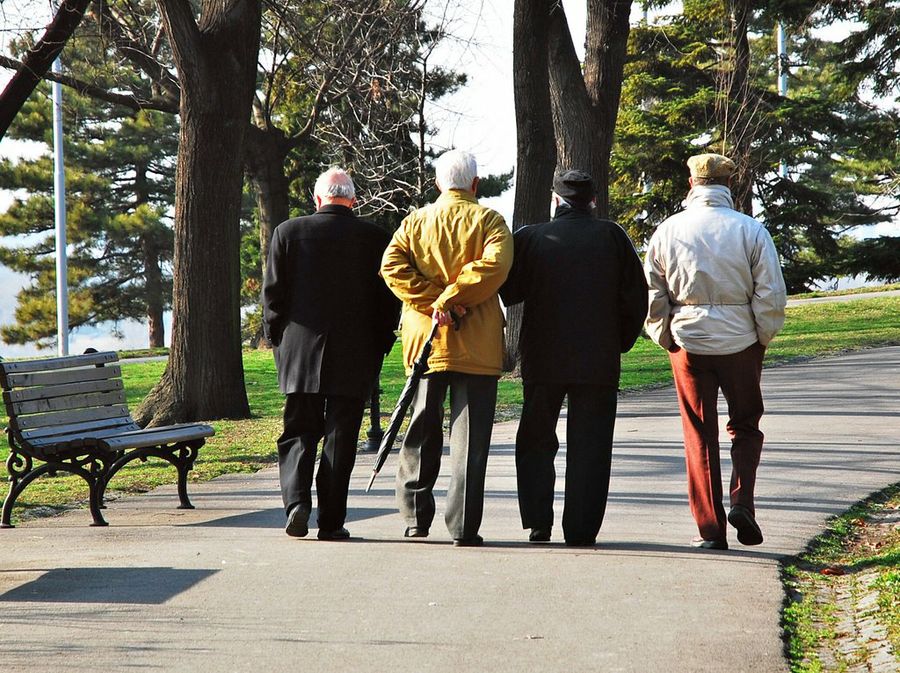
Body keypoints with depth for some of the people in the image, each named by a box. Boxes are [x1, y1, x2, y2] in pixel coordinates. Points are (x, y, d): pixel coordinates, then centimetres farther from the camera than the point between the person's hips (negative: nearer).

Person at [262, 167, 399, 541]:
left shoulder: (288, 231, -1)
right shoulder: (375, 238, -2)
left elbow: (273, 292, 1)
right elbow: (389, 299, 1)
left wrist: (276, 336, 13)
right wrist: (379, 345, 11)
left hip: (299, 353, 1)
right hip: (354, 356, 0)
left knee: (298, 432, 11)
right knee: (340, 437, 5)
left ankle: (297, 500, -9)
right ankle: (331, 521, 4)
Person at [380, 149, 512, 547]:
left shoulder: (414, 222, 9)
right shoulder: (488, 220, -1)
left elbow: (392, 267, -5)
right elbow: (494, 265, -17)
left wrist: (433, 302, -9)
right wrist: (449, 300, -13)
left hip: (424, 342, 3)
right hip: (477, 347, -3)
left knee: (422, 432, 14)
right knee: (470, 438, -1)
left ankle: (415, 517, 17)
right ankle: (463, 527, -4)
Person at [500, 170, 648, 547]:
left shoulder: (530, 238, -1)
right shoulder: (612, 237, 0)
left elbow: (508, 292, 4)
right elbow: (636, 298, -1)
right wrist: (621, 343, 10)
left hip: (542, 360, 0)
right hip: (599, 361, 0)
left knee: (536, 443, 13)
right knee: (589, 446, 5)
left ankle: (538, 525, 6)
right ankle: (581, 530, 2)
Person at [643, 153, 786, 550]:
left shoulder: (668, 231, -1)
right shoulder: (750, 230, -5)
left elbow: (652, 294, 3)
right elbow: (771, 296, -6)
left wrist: (665, 338, 14)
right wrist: (762, 338, 7)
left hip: (687, 343, 1)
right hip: (740, 343, -1)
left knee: (699, 435, 7)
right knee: (746, 426, 16)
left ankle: (710, 529, 5)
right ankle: (741, 500, -4)